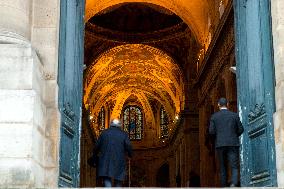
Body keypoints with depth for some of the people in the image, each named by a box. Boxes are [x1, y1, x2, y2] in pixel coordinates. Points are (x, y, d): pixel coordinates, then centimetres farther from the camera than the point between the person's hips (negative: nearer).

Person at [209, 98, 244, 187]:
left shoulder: (214, 116, 3)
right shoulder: (234, 115, 3)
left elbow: (211, 131, -3)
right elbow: (241, 129, 3)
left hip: (220, 144, 1)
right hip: (233, 144, -1)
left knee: (223, 167, 13)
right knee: (234, 167, -4)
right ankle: (233, 184, -29)